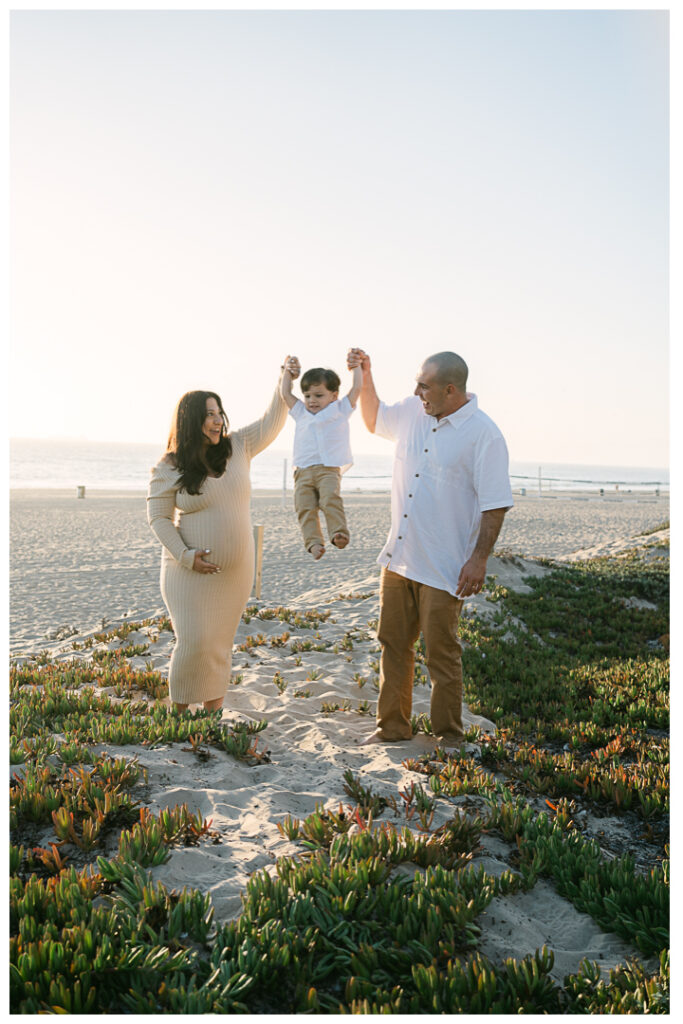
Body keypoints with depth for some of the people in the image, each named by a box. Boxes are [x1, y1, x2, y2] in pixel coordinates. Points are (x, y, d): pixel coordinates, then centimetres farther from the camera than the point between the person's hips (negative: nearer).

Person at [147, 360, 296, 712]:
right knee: (194, 643, -7)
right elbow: (158, 517, -4)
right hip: (190, 571, -4)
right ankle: (178, 713, 14)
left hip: (236, 571, 4)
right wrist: (185, 555, -15)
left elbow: (271, 422, 7)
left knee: (220, 644, 11)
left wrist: (285, 382, -4)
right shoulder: (169, 468, -7)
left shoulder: (237, 448, 4)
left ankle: (213, 716, 23)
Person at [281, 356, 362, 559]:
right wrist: (287, 371, 39)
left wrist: (356, 366, 26)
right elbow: (286, 393, 31)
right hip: (303, 472, 3)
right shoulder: (301, 413, 27)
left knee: (331, 499, -29)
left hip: (329, 469, -3)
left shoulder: (340, 410, 18)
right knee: (305, 507, -17)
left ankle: (339, 533, -36)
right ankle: (314, 542, -25)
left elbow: (356, 389, 16)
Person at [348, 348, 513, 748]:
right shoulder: (412, 411, 7)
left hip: (443, 566, -6)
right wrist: (365, 377, 15)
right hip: (398, 557, 7)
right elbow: (375, 420, 28)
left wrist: (480, 558, -17)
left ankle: (449, 734, 22)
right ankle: (393, 726, 29)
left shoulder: (484, 434, -13)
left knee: (442, 653, 3)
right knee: (394, 643, 14)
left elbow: (495, 504, -13)